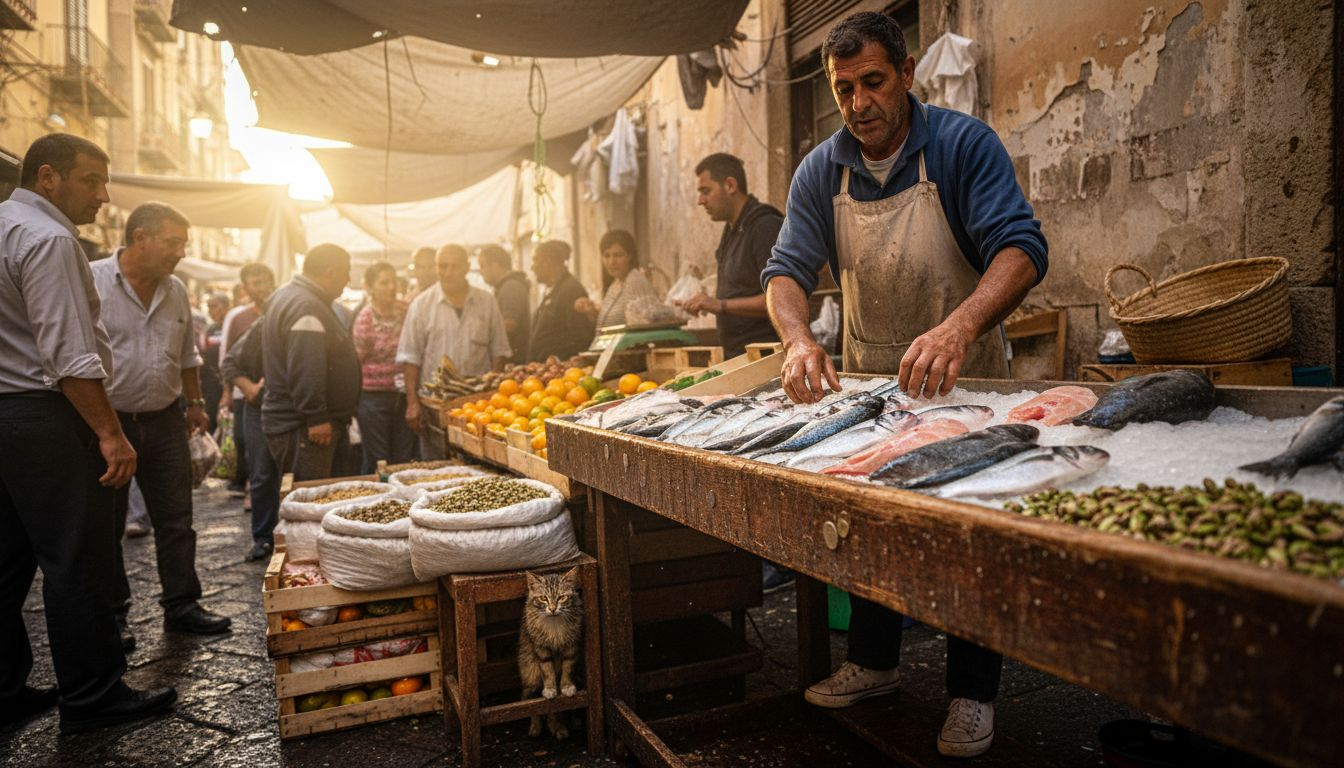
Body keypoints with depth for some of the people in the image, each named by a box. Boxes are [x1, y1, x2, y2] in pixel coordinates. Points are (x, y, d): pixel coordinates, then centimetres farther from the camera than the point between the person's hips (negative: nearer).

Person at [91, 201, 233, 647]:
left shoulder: (176, 291, 8)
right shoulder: (91, 282, -10)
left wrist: (195, 402, 19)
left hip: (165, 422, 5)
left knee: (176, 521, 8)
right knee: (106, 525, 8)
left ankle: (181, 606, 18)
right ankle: (112, 614, 21)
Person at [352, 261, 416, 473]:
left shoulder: (405, 311, 4)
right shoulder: (365, 318, -8)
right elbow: (357, 359, -5)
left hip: (403, 394, 4)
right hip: (374, 397, -4)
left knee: (404, 459, 9)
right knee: (377, 462, 4)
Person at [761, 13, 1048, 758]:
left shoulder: (964, 144, -16)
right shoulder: (820, 172, -4)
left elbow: (1020, 248, -27)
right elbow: (787, 270, -10)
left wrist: (960, 326, -47)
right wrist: (799, 340, -33)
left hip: (961, 375, -4)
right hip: (867, 375, 4)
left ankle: (972, 694, 20)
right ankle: (872, 662, 33)